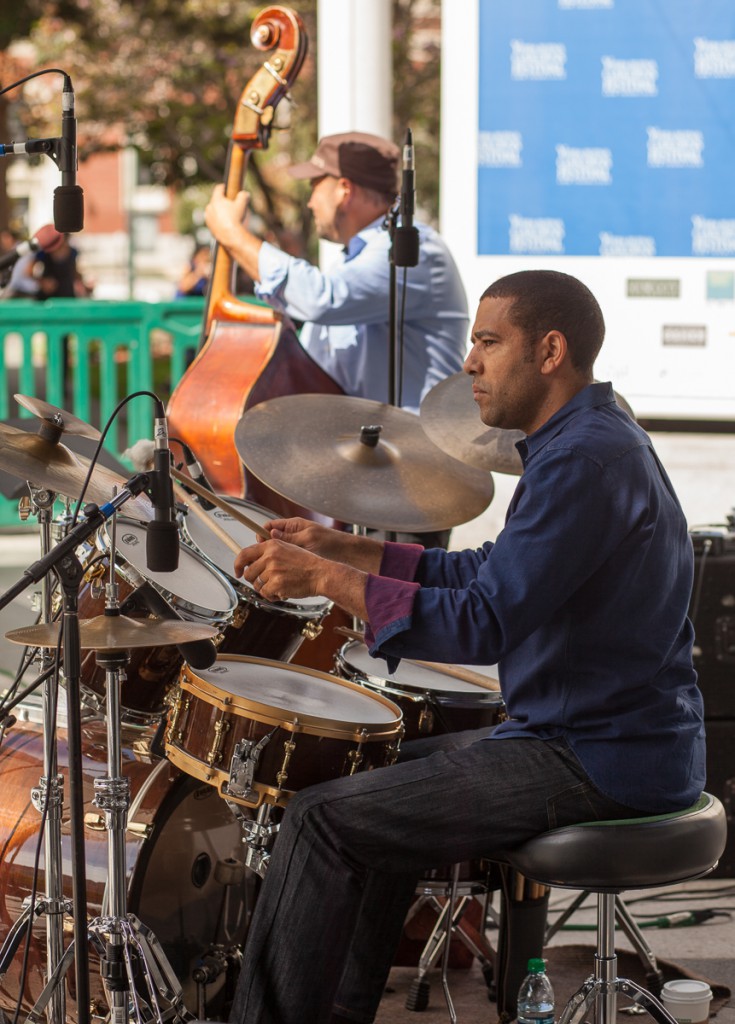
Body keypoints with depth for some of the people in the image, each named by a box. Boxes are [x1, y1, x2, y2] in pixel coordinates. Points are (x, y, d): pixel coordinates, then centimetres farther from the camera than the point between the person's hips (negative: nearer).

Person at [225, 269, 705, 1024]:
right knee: (393, 779, 26)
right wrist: (346, 550, 12)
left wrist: (329, 581, -26)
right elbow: (497, 573, 20)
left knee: (325, 819, -10)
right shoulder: (592, 438, 13)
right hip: (614, 740, 11)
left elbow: (487, 622, -28)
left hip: (596, 764, -11)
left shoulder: (584, 460, -21)